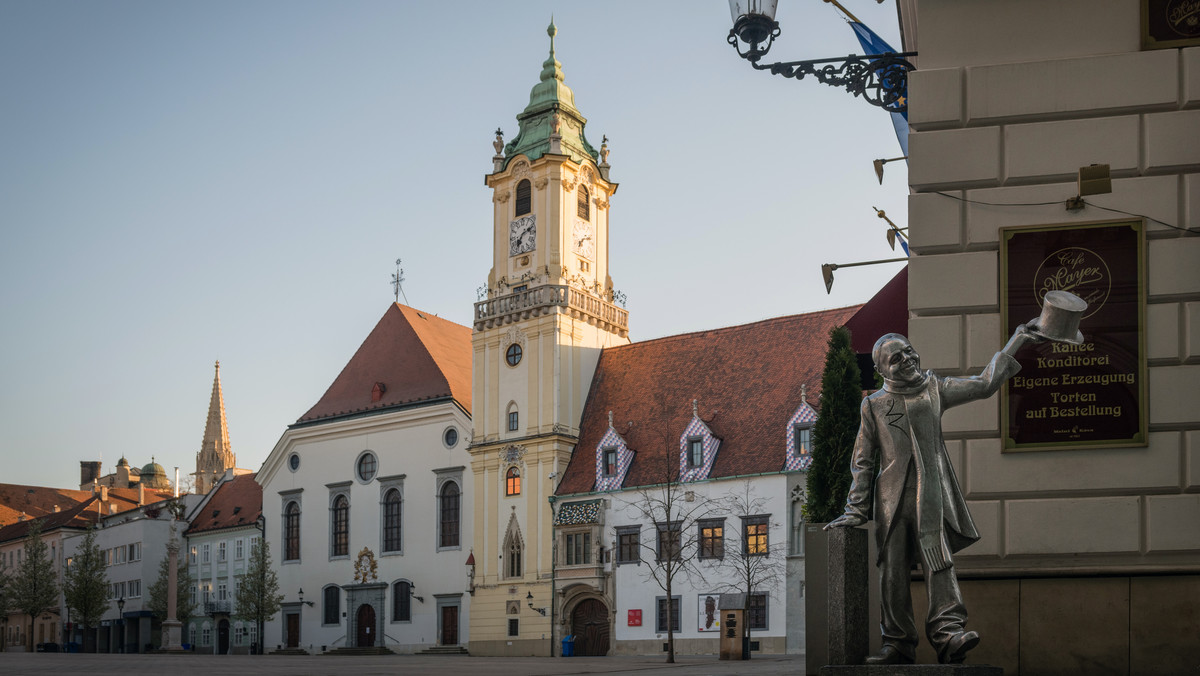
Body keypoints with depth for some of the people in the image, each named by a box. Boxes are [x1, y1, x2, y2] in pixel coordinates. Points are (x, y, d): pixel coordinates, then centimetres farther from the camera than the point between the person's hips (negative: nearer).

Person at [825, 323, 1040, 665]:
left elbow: (984, 384, 19)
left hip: (931, 495, 0)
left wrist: (1016, 342, 20)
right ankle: (898, 644, 4)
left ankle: (948, 632, -20)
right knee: (893, 570, -1)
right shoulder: (874, 405, 9)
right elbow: (863, 462, 11)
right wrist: (856, 510, 5)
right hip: (892, 497, 0)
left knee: (938, 561, -14)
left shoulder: (934, 389, 13)